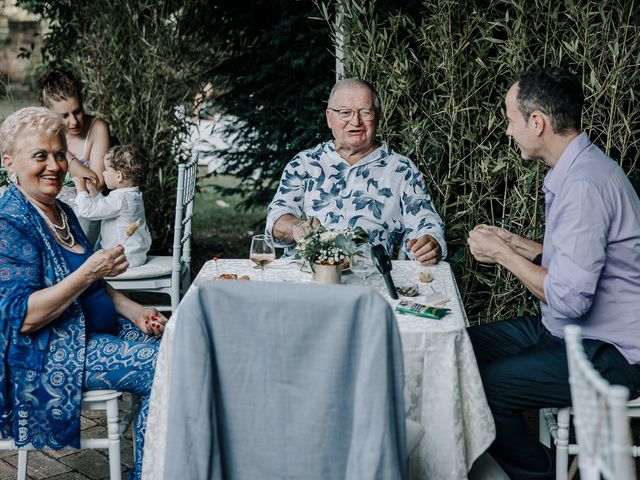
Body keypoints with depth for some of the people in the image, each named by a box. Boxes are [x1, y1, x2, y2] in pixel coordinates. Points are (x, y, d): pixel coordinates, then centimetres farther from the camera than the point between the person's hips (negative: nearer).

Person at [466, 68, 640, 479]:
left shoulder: (583, 185, -26)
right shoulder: (576, 169, 7)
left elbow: (568, 299, -28)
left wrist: (502, 253, -15)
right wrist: (512, 242, 11)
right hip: (568, 330, 10)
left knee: (482, 389, -19)